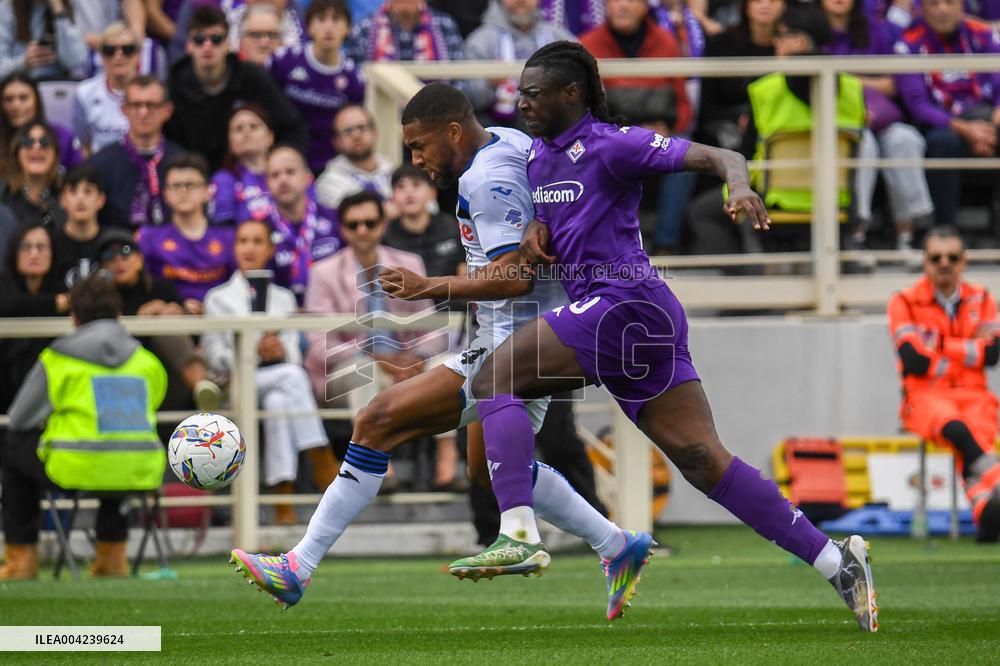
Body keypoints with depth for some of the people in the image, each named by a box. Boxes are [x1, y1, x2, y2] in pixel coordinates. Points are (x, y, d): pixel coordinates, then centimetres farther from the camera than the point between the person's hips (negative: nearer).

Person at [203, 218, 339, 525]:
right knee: (292, 375, -35)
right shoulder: (218, 298, 19)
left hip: (279, 387, 3)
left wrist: (280, 351, -13)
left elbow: (295, 355, 12)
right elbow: (214, 355, 4)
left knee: (278, 403, -36)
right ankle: (323, 463, -39)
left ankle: (284, 505, -43)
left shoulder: (284, 298, 26)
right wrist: (252, 353, -15)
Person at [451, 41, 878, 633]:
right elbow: (554, 216, 36)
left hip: (624, 301, -9)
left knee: (495, 378, -11)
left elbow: (718, 156, -11)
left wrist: (739, 184, -34)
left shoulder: (611, 145, -6)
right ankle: (835, 560, -3)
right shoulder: (538, 155, 19)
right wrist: (535, 229, 11)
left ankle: (518, 535, -23)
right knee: (703, 459, 0)